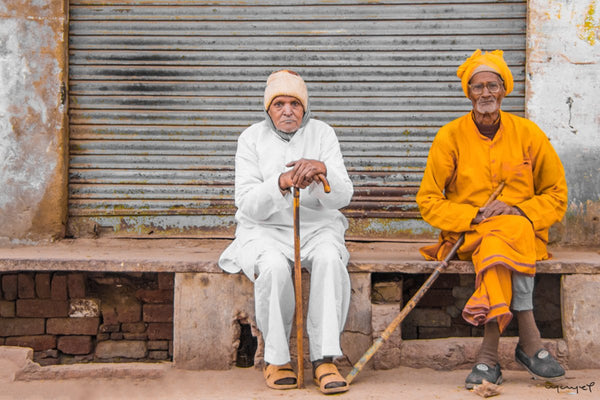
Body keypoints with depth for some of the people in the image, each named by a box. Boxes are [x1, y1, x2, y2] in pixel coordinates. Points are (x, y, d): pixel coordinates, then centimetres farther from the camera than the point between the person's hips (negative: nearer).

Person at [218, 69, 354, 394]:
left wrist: (323, 170, -28)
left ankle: (324, 360, -28)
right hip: (265, 229, -1)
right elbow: (248, 205, -10)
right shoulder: (252, 139, 1)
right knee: (274, 266, -34)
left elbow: (342, 197, -7)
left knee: (329, 259, -32)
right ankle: (276, 360, -16)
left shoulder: (322, 134, 4)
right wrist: (281, 183, -28)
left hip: (316, 225, 1)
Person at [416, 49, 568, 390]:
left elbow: (556, 195, 9)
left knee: (508, 231, -35)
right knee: (504, 237, -34)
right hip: (468, 234, -1)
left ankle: (490, 352, -37)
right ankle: (529, 339, -35)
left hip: (524, 231, 1)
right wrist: (473, 217, -14)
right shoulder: (450, 137, 1)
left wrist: (519, 211, -11)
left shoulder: (528, 133, 4)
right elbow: (428, 201, 2)